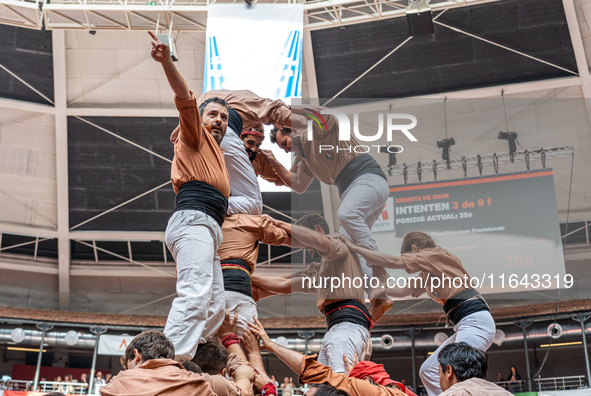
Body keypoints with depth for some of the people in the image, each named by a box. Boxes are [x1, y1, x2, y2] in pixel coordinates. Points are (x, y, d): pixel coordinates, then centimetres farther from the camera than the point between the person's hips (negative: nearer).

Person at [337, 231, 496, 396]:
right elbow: (402, 291, 26)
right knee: (428, 371, 7)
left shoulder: (434, 255, -4)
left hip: (475, 320, -10)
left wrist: (354, 247, -6)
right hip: (466, 326, 10)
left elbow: (392, 261, -11)